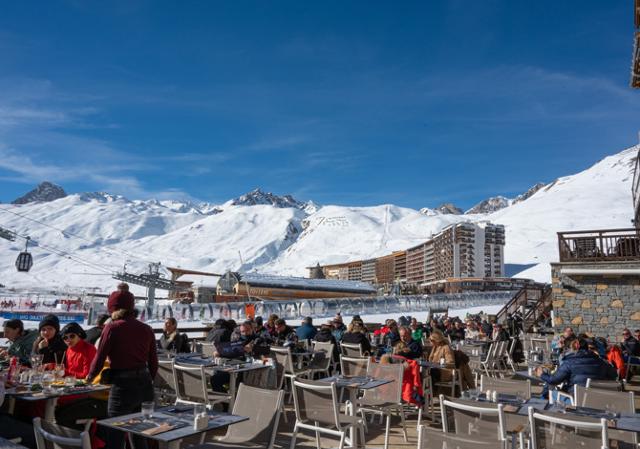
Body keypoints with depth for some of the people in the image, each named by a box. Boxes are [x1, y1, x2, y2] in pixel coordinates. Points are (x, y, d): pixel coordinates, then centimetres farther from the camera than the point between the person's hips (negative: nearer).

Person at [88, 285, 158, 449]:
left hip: (123, 386, -5)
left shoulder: (112, 328, -8)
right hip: (145, 385, 5)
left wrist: (90, 376, 15)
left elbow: (99, 359, -5)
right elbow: (153, 363, 9)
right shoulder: (147, 329, 5)